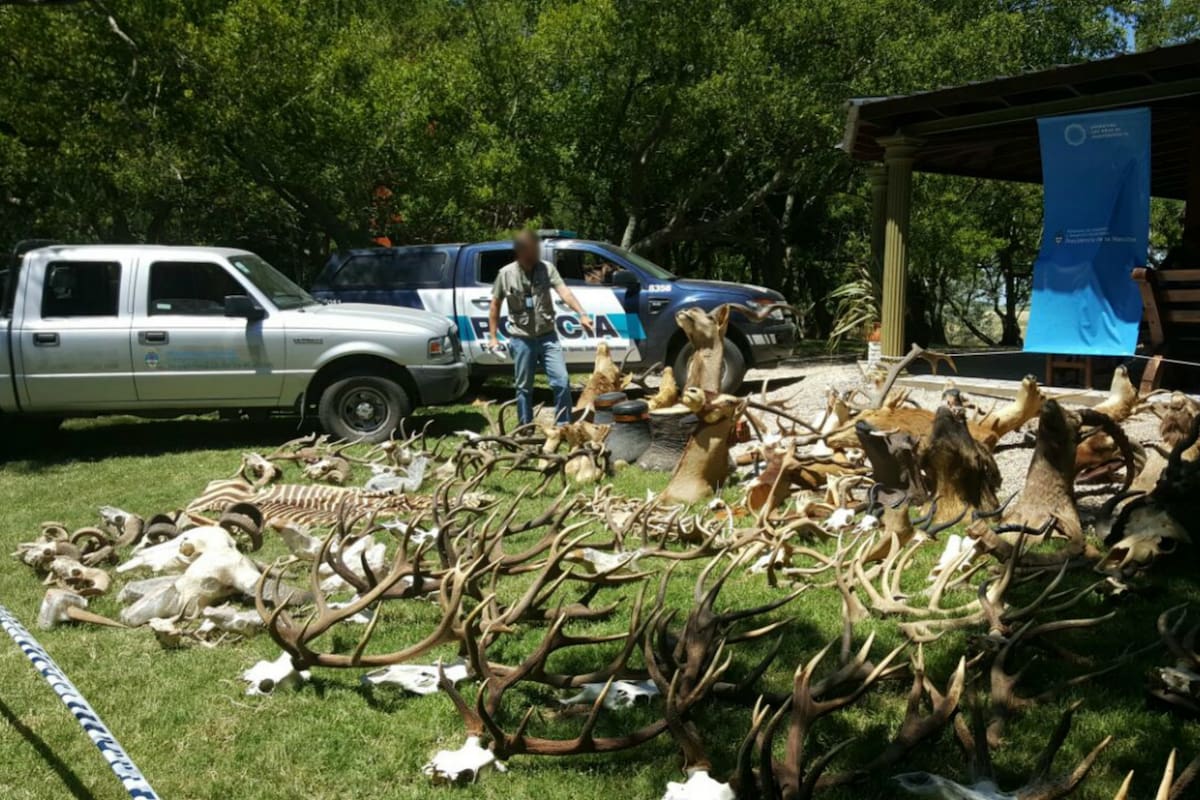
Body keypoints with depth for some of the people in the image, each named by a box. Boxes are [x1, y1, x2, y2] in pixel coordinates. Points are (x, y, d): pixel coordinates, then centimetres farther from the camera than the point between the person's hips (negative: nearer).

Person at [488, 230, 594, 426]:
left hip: (547, 336, 1)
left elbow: (563, 291, -17)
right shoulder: (506, 274, -4)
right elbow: (495, 305, 5)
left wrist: (581, 314, -32)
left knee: (562, 382, -4)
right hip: (522, 339, -1)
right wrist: (493, 337, 2)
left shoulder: (547, 268, -3)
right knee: (524, 387, 8)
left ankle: (563, 426, 8)